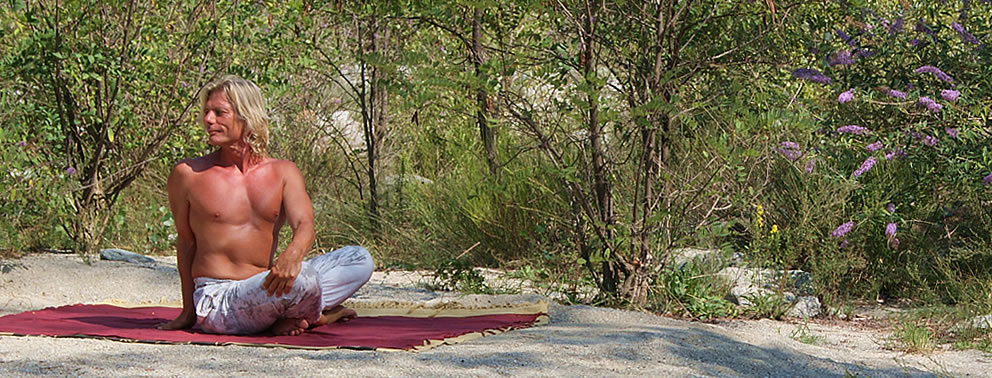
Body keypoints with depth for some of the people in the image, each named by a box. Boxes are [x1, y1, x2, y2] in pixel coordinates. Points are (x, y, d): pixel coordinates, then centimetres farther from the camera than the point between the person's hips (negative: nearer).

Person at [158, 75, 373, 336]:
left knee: (359, 260, 1)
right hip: (216, 302, -5)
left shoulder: (284, 172, 8)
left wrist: (293, 253, -34)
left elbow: (304, 224, -8)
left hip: (263, 290, 5)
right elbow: (186, 241, 8)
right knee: (302, 279, -31)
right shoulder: (187, 175, -1)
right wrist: (189, 311, 12)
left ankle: (291, 316, -3)